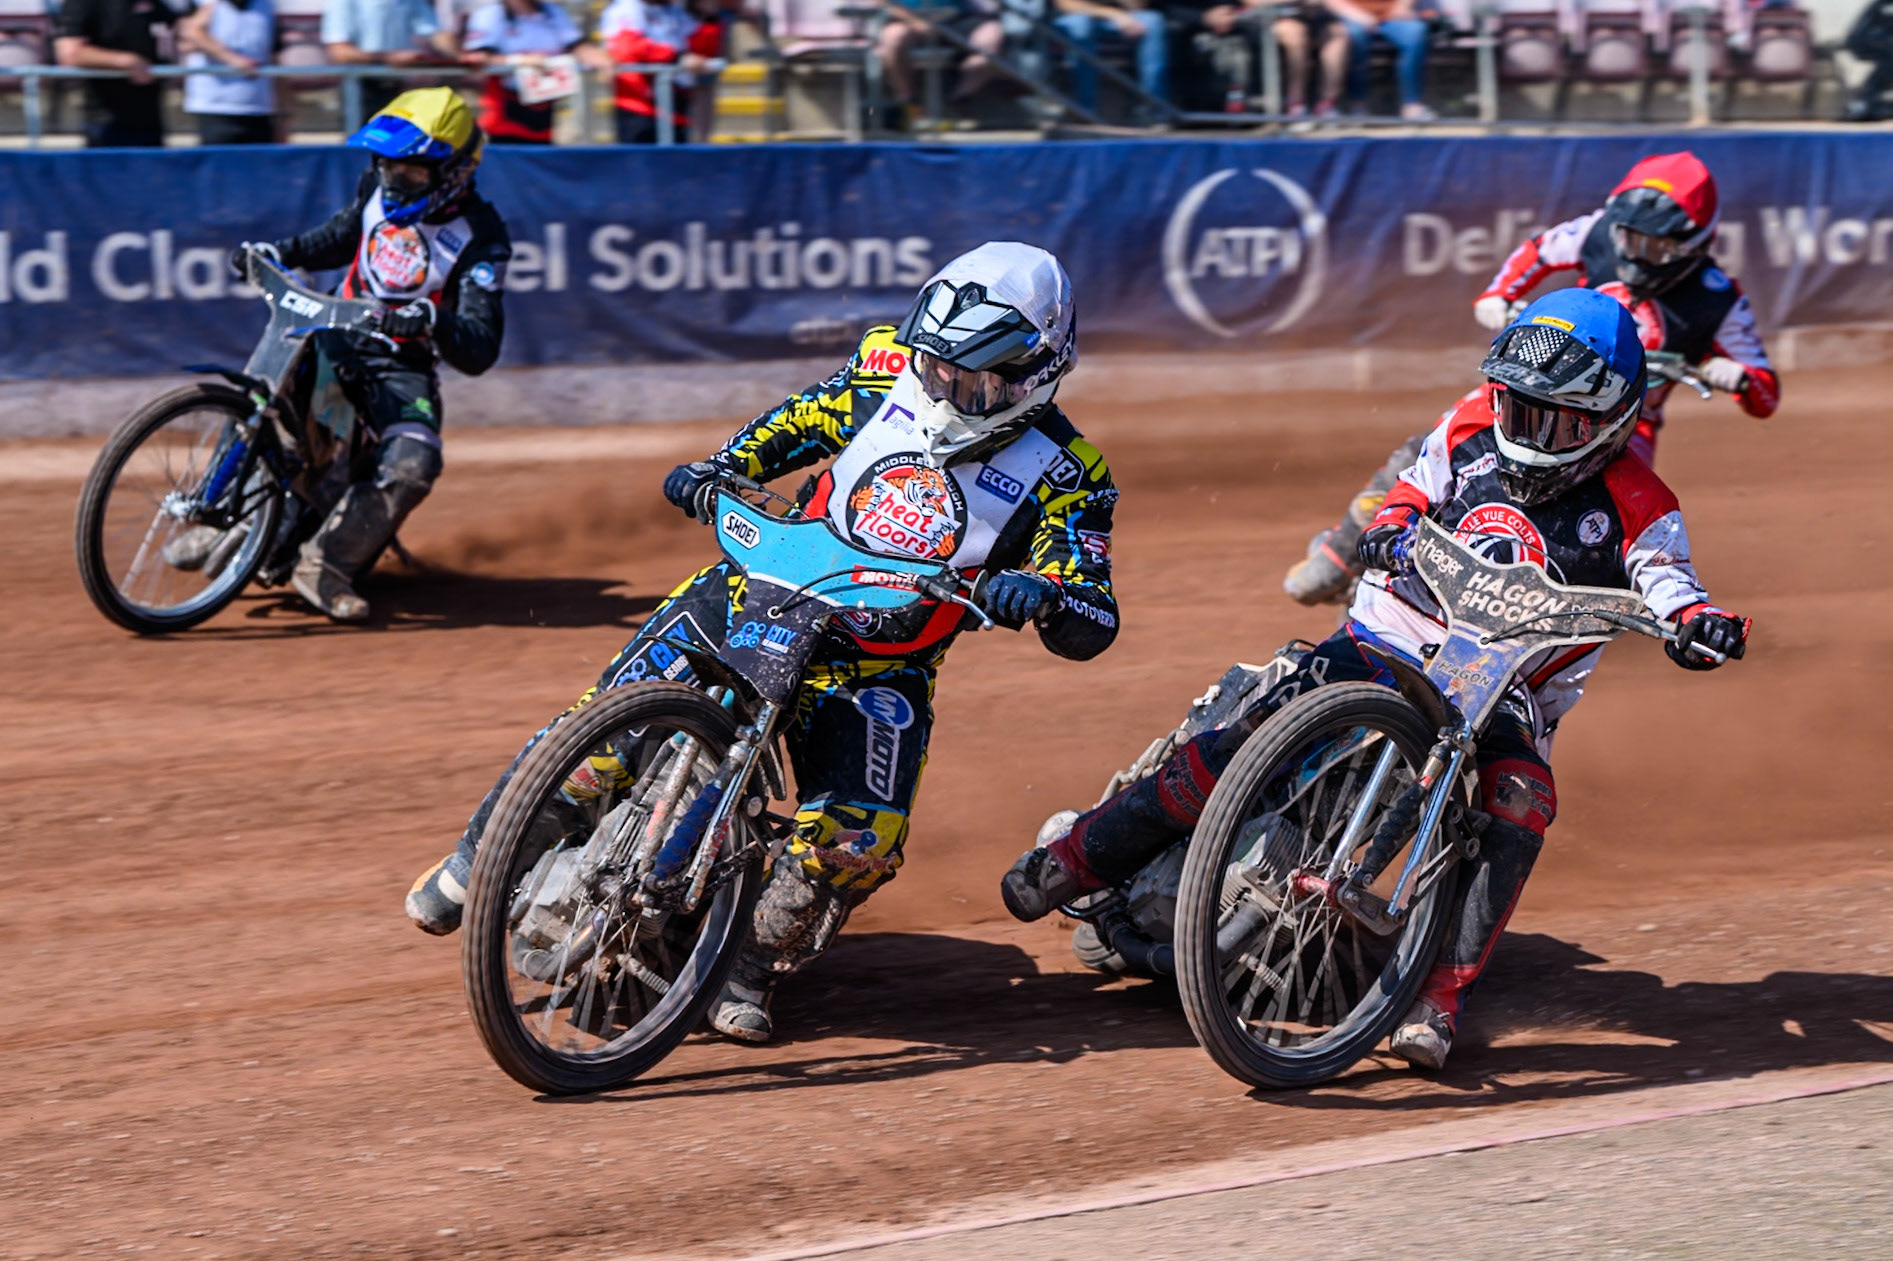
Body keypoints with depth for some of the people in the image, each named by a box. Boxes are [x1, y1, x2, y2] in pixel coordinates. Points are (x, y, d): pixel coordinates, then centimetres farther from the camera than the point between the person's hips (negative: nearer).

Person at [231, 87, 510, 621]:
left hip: (403, 363, -4)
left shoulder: (479, 237, -15)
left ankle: (325, 566, -23)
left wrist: (433, 321, -43)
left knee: (412, 466, -29)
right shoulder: (378, 187, 1)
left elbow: (480, 351, -22)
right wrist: (280, 252, 8)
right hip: (337, 332, 5)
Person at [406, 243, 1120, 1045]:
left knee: (858, 841, -23)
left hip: (879, 670, -1)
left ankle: (753, 963, 4)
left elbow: (1092, 626, -16)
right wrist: (718, 470, -5)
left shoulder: (1060, 474, -12)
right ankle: (482, 851, 18)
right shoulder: (888, 370, -5)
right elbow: (799, 421, 14)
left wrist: (1041, 595, -39)